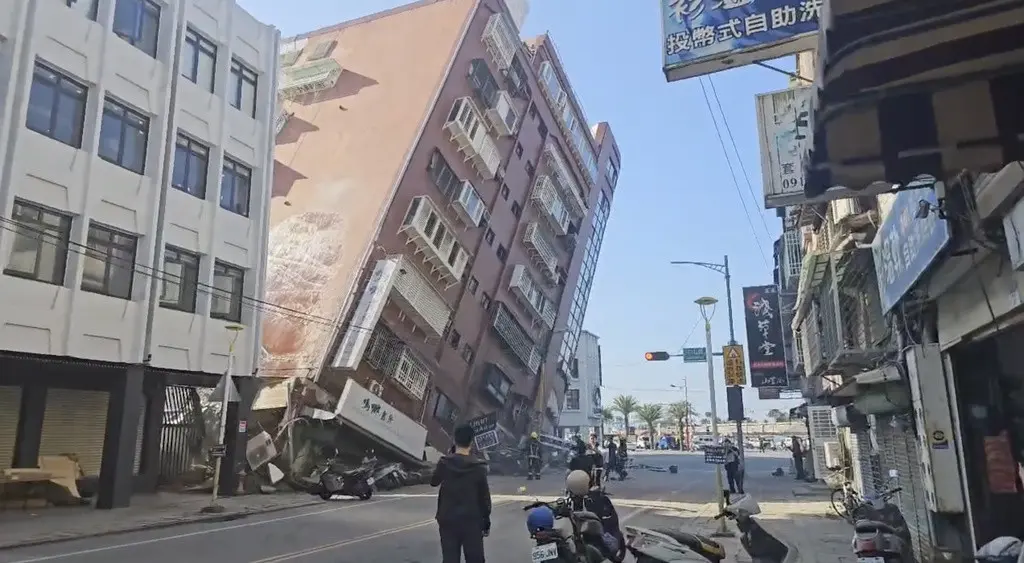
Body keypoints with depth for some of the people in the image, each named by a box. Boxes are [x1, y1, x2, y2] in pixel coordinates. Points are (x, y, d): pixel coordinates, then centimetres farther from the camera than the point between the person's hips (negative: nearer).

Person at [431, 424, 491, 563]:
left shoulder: (445, 463, -7)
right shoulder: (478, 466, -10)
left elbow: (433, 482, 12)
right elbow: (485, 496, -5)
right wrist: (487, 521, 5)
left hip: (448, 520, 1)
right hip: (472, 521, -1)